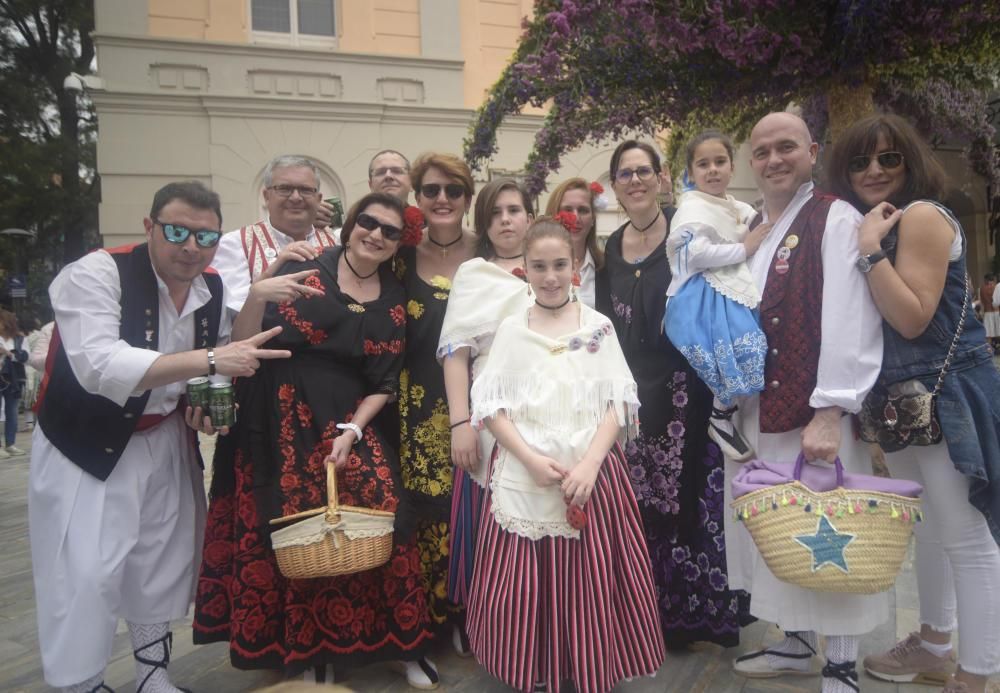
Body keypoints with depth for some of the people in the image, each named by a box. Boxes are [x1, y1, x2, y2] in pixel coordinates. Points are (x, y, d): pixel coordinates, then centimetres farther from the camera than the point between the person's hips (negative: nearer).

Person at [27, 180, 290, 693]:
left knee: (164, 563, 15)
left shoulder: (213, 289, -3)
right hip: (86, 445, -6)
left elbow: (221, 366, 11)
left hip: (165, 440, 6)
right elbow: (100, 367, -37)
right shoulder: (95, 274, -22)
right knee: (85, 576, -5)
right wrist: (208, 360, -40)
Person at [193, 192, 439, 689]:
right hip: (280, 421, -2)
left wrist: (352, 432, -9)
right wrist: (256, 297, -26)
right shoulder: (304, 267, -2)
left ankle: (395, 642, 12)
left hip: (348, 423, 2)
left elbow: (383, 384, 6)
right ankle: (306, 648, 23)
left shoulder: (393, 302, 7)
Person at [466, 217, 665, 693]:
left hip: (591, 470, 0)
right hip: (523, 474, 1)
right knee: (524, 584, 3)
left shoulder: (599, 326, 5)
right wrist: (532, 459, -12)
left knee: (590, 581, 3)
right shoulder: (510, 329, 6)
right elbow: (491, 406, 1)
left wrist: (590, 463, -14)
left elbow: (618, 402, 0)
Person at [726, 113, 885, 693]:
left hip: (814, 414, -7)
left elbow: (850, 322, -17)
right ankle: (797, 645, 33)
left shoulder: (836, 220, -7)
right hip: (757, 414, 7)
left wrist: (831, 412, -23)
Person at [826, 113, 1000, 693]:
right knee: (929, 527, 20)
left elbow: (912, 318, -20)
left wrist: (870, 250, -20)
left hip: (949, 397, -9)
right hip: (902, 398, 10)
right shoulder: (870, 224, 13)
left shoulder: (923, 215, -12)